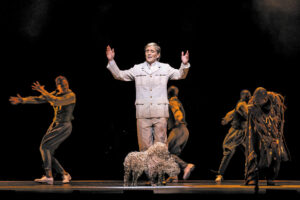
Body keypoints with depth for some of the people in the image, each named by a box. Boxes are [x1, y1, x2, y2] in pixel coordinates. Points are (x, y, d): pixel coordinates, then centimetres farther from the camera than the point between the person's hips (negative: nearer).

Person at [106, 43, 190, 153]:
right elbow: (119, 75, 12)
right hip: (143, 113, 1)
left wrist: (185, 64, -16)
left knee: (160, 144, 1)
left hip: (160, 112, -1)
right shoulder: (137, 69, 12)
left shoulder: (165, 68, 10)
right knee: (144, 145, 0)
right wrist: (111, 61, 0)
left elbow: (180, 75, 4)